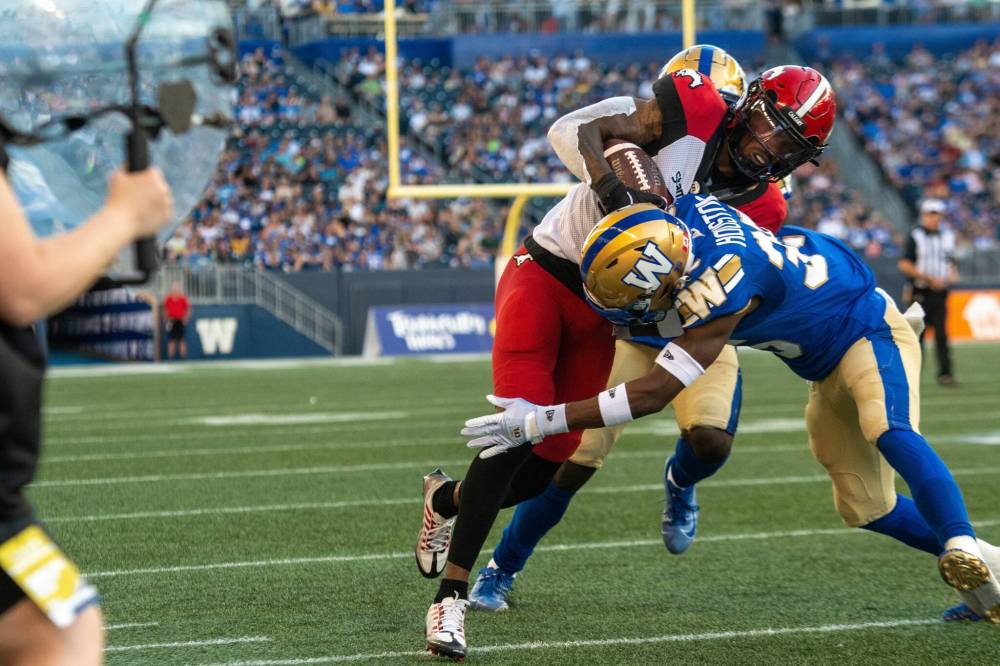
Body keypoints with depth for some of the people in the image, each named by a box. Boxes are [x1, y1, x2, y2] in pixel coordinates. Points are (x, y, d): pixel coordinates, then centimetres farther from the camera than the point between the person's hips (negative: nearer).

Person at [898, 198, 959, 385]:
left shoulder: (947, 238, 14)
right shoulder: (915, 237, -2)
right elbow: (904, 265, -8)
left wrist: (953, 275, -1)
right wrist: (929, 278, -15)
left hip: (940, 293, 4)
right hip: (921, 292, -4)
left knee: (942, 333, -5)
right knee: (917, 334, -1)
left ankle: (945, 373, -9)